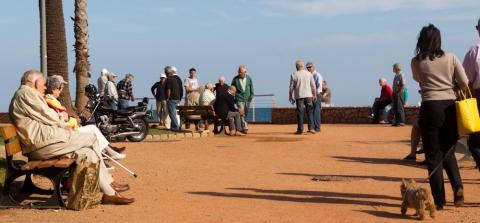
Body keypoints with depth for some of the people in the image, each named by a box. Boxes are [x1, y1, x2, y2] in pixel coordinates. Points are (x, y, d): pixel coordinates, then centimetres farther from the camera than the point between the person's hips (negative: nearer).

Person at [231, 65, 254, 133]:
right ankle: (245, 127, -18)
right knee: (242, 113, -15)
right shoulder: (235, 79, -2)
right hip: (239, 99, -3)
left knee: (245, 114, 7)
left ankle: (241, 128, 17)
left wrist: (251, 97, 5)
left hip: (247, 99, 3)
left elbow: (251, 89, 12)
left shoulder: (249, 78, 5)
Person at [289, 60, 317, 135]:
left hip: (299, 96, -2)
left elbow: (291, 87, -2)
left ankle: (300, 129, 2)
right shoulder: (308, 74, 4)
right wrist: (314, 95, 13)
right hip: (308, 95, 2)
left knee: (300, 112, 2)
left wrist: (290, 97, 7)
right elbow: (313, 86, 5)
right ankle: (311, 128, -3)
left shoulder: (294, 75, -3)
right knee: (310, 112, 6)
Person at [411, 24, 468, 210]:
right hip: (451, 106, 2)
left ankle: (439, 200, 5)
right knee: (448, 151, 19)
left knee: (433, 155, 5)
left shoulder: (417, 62, 0)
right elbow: (464, 83, 1)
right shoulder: (451, 58, 2)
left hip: (431, 107, -2)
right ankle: (457, 186, -3)